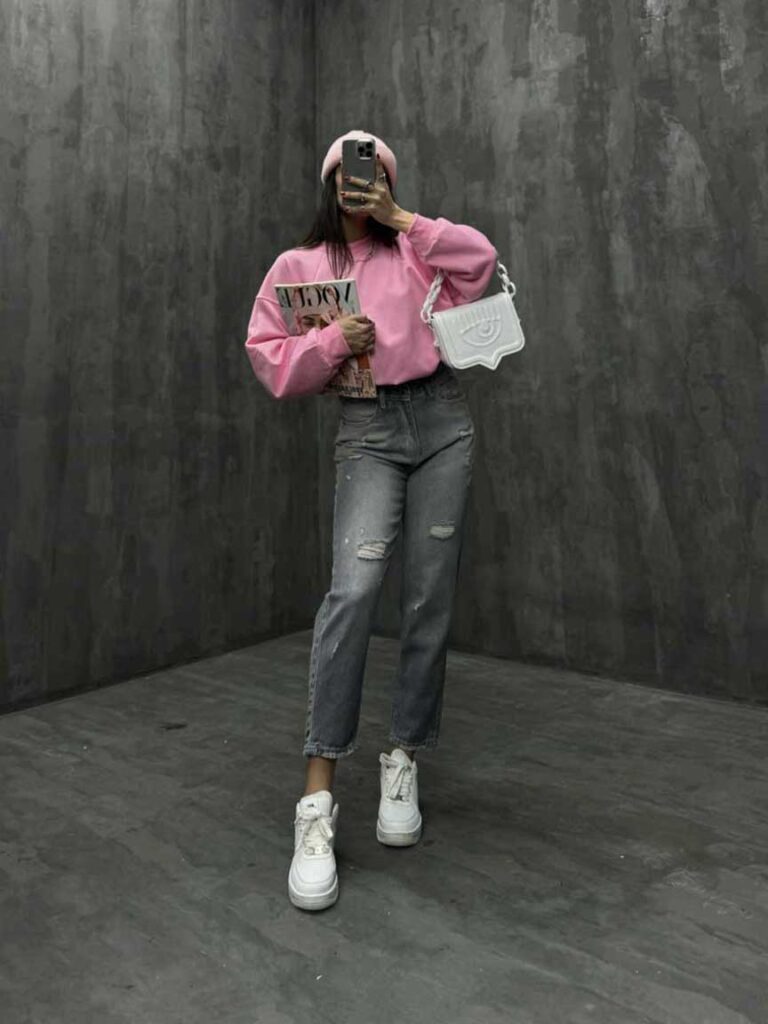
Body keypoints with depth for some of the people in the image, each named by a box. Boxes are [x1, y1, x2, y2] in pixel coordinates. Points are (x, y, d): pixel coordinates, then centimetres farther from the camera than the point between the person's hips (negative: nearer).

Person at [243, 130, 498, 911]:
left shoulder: (413, 249, 16)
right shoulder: (298, 265, 13)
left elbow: (481, 258, -1)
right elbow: (269, 359, 7)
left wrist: (399, 218, 1)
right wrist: (335, 341, -9)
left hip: (442, 420, 3)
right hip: (367, 430, -2)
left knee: (431, 597, -1)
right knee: (354, 585, -23)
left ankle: (403, 760, 15)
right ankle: (316, 801, -17)